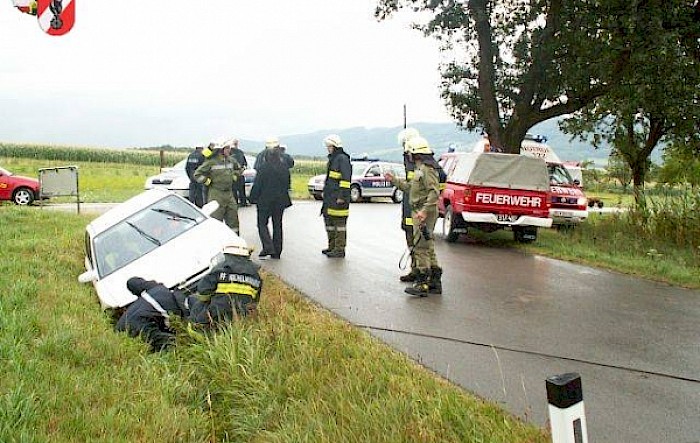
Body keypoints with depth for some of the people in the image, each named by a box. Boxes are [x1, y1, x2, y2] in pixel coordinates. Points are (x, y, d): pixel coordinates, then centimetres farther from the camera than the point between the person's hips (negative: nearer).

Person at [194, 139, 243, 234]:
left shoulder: (231, 160, 7)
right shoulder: (211, 161, -11)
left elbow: (239, 169, 28)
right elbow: (197, 174, -8)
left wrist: (234, 176, 15)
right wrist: (207, 181, -9)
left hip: (229, 193, 6)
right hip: (216, 195, -6)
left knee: (233, 218, 11)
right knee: (216, 220, -3)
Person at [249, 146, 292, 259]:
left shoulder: (264, 168, -12)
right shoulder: (285, 168, 2)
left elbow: (257, 185, -10)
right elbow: (288, 184, 11)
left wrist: (253, 198, 0)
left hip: (265, 200, -4)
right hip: (280, 200, 5)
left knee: (262, 223, 6)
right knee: (277, 225, 10)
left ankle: (268, 247, -10)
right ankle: (276, 252, 12)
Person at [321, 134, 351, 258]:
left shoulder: (342, 159, -12)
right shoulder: (332, 159, 19)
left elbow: (345, 179, -18)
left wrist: (342, 196, -22)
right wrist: (325, 193, 25)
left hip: (338, 198, -10)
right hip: (329, 197, 10)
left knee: (339, 222, -6)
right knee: (328, 220, 15)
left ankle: (340, 250, -1)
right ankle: (332, 247, 25)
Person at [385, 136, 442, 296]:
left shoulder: (427, 169, -16)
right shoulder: (420, 169, 18)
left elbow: (434, 192, -24)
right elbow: (411, 187, 28)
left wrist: (425, 211, -29)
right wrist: (394, 180, 30)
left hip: (425, 213, -11)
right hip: (419, 212, 11)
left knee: (421, 247, -8)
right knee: (428, 247, 14)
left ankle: (422, 283, -5)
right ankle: (435, 282, 21)